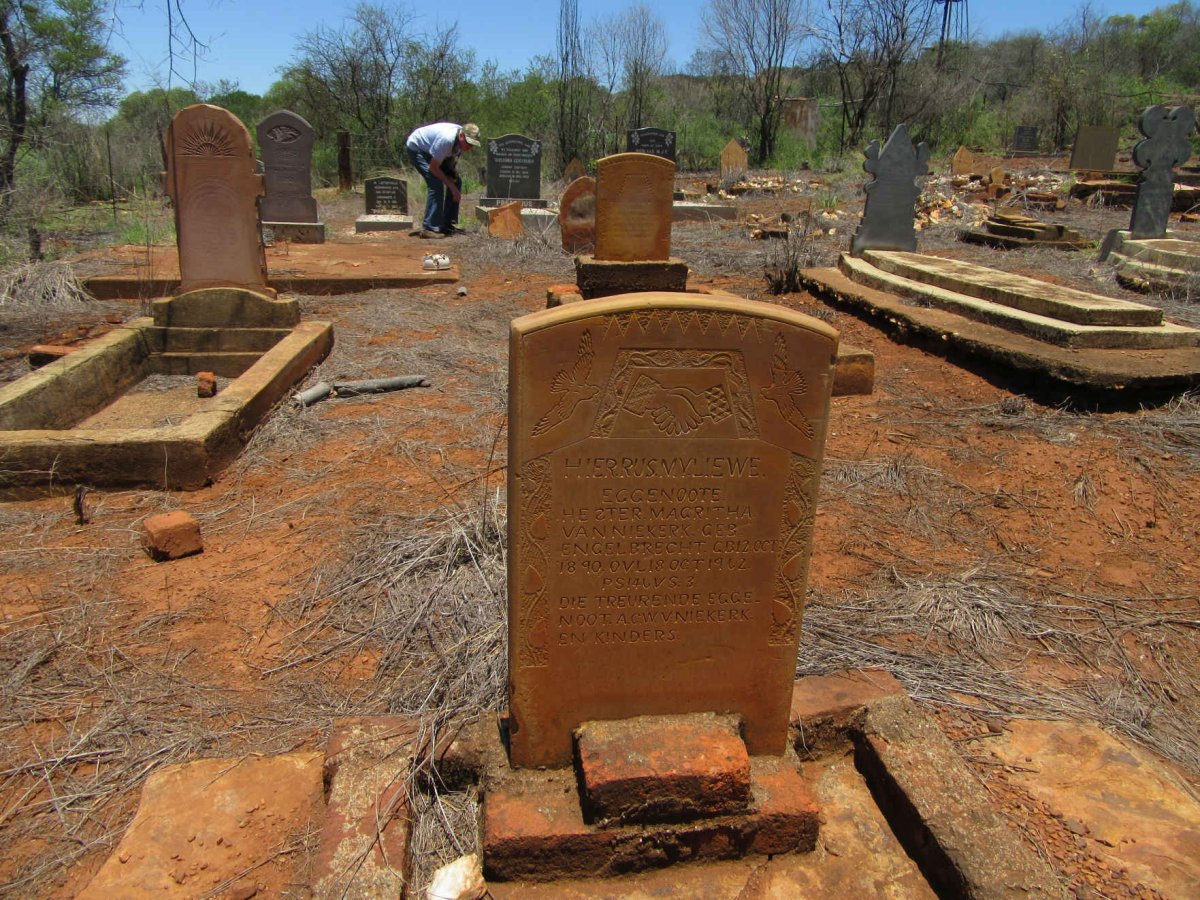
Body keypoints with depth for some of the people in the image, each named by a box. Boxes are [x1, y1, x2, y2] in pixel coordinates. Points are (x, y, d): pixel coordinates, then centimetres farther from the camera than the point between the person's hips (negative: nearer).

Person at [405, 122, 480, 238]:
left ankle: (449, 224, 8)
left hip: (431, 149, 9)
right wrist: (451, 185, -24)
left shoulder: (463, 140, -13)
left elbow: (453, 160, 5)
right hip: (416, 148, -9)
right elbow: (433, 168, -29)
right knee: (436, 185, -25)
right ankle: (429, 228, -24)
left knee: (456, 181, 2)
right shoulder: (446, 139, -38)